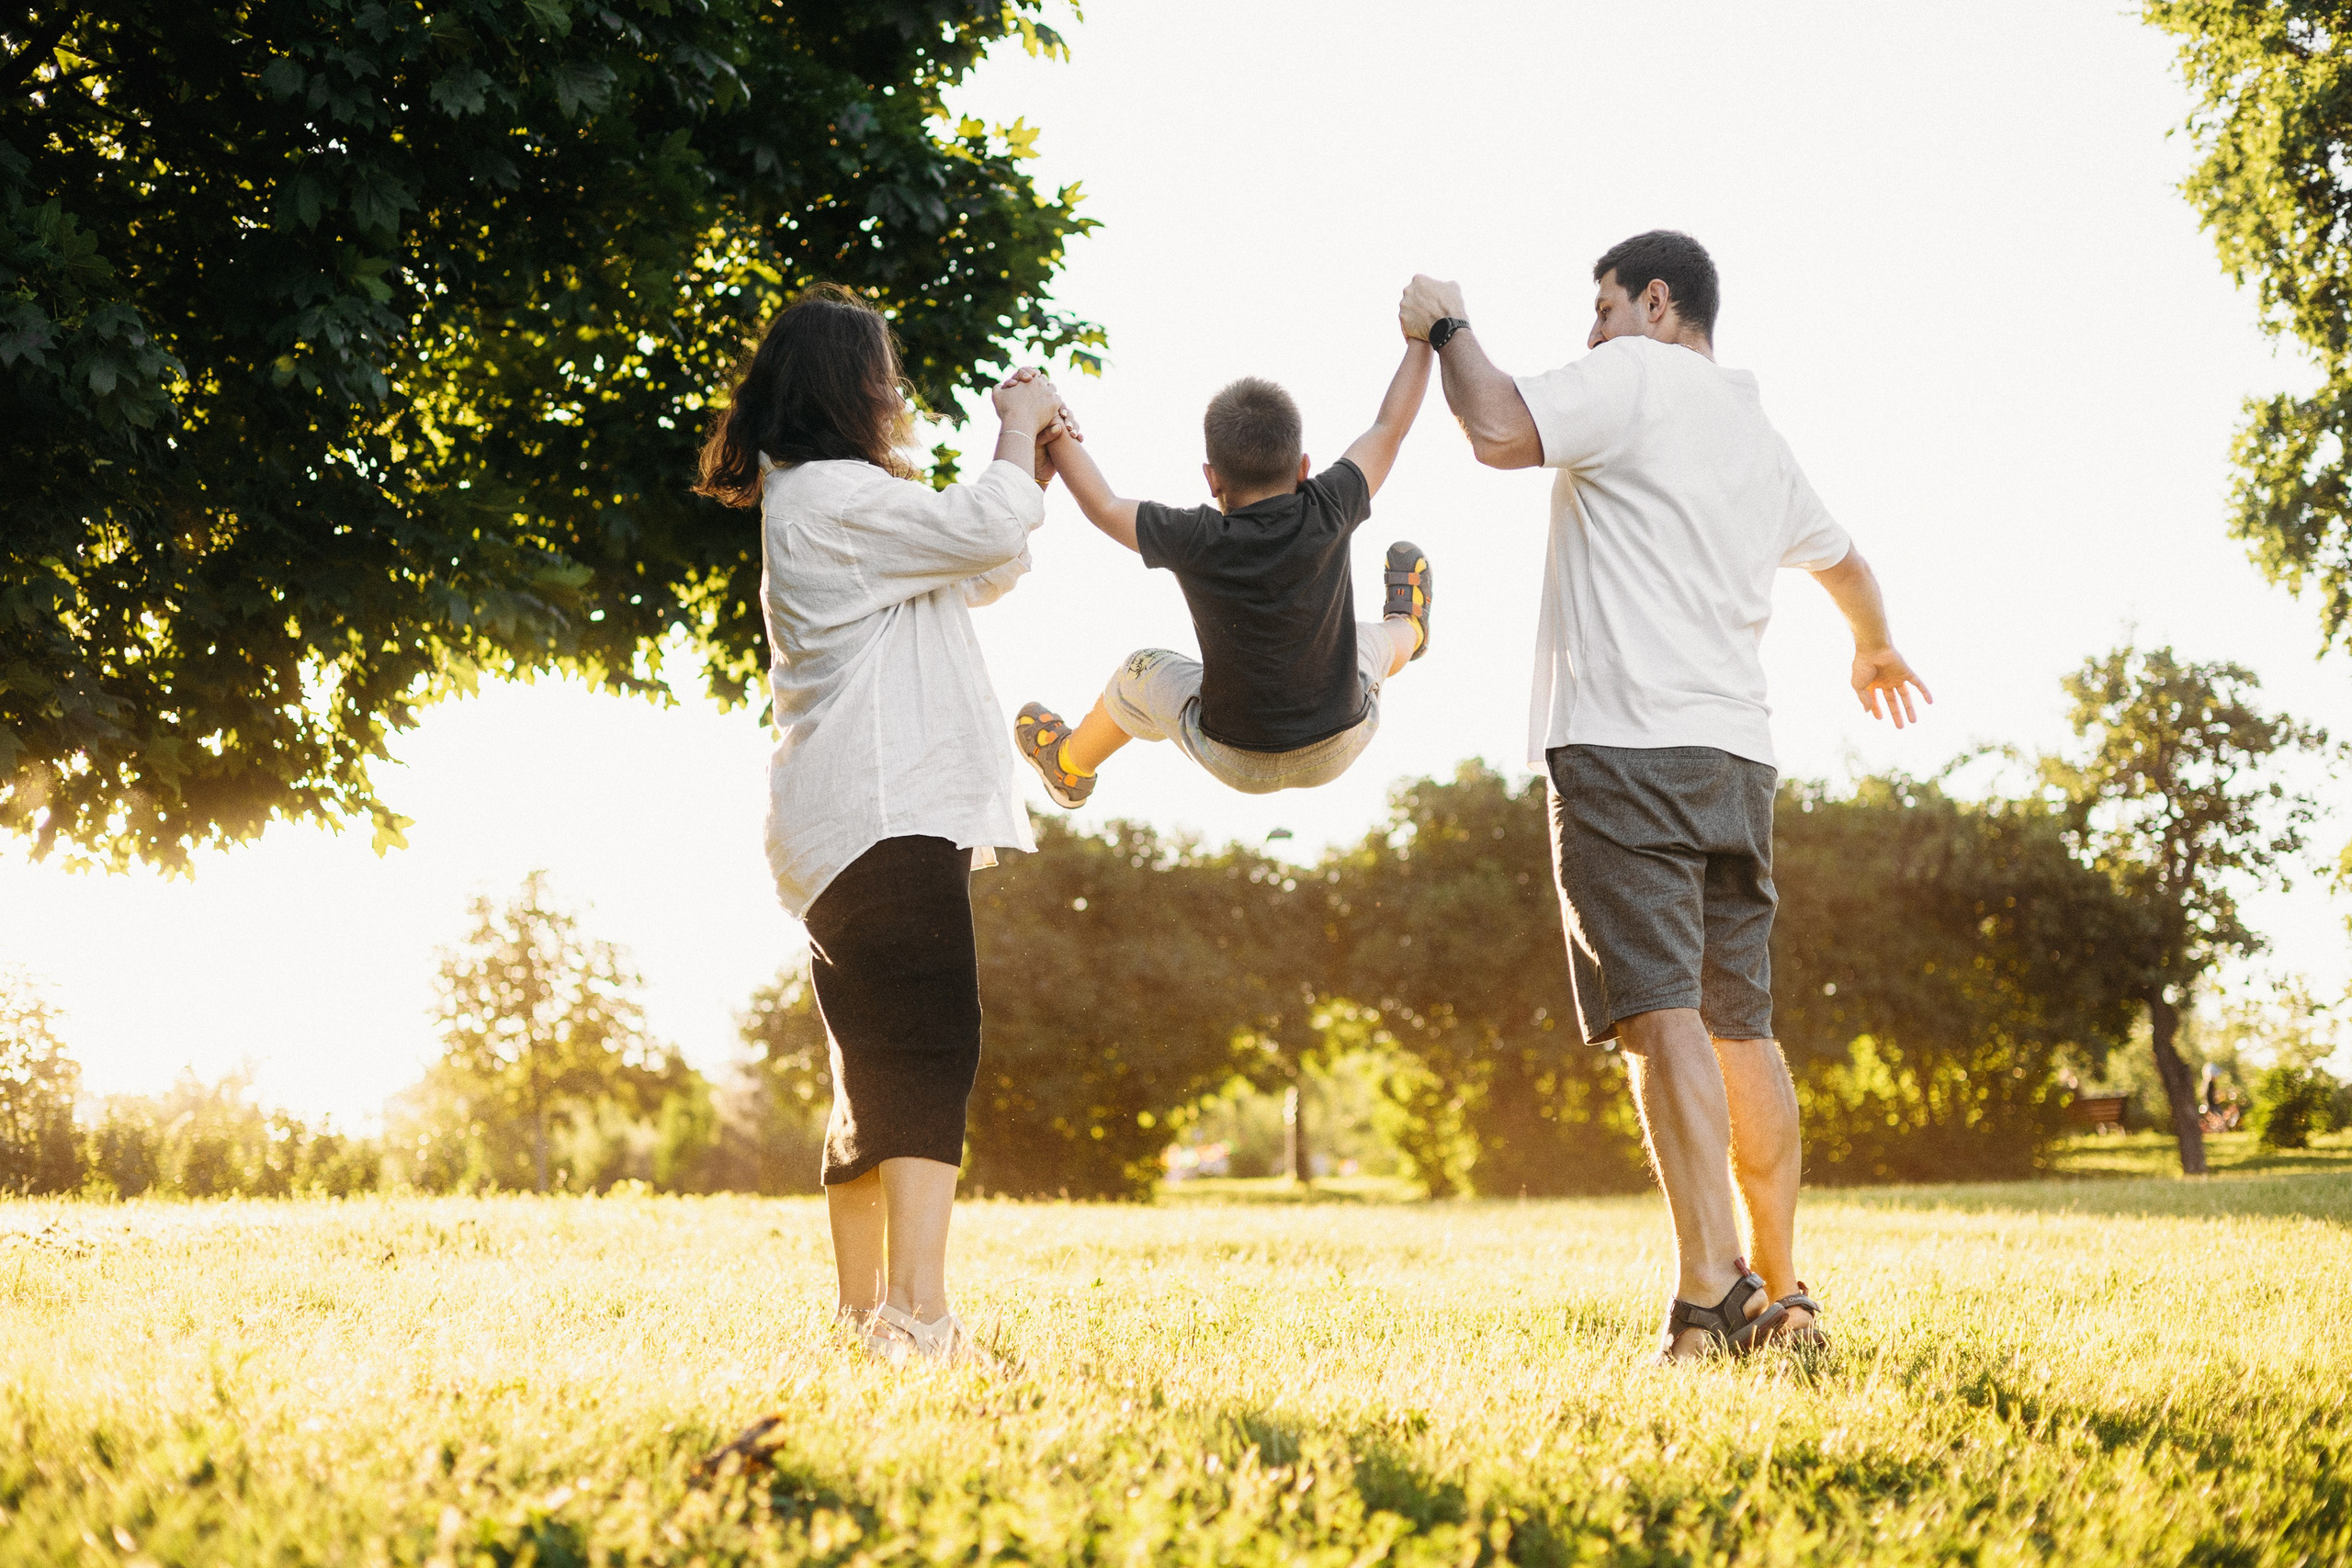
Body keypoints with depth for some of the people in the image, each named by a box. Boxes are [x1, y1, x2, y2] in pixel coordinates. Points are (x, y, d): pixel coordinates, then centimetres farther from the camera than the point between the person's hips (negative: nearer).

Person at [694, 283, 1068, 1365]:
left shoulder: (826, 502, 25)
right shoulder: (829, 495, -7)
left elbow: (980, 573, 30)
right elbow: (984, 529, -13)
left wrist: (1034, 462, 23)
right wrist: (1018, 431, 4)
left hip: (857, 828, 11)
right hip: (887, 816, -11)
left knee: (877, 1079, 13)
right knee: (931, 1054, -19)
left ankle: (865, 1315, 17)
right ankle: (919, 1315, -29)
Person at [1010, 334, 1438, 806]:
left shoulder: (1196, 542, -25)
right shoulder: (1327, 515, -21)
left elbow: (1103, 506, -10)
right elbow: (1390, 427, -7)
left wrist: (1055, 435, 0)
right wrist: (1422, 339, 3)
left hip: (1239, 763, -2)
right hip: (1340, 749, 2)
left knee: (1142, 674, 25)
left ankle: (1069, 767, 52)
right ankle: (1406, 632, 69)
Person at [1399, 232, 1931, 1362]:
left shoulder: (1636, 376, 1)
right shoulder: (1760, 436, 25)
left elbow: (1501, 431, -15)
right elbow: (1843, 562, 41)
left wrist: (1447, 329, 3)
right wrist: (1875, 651, 61)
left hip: (1625, 746, -8)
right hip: (1736, 757, 8)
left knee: (1661, 1014, -15)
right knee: (1741, 1027, 13)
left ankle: (1712, 1293, -24)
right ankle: (1781, 1293, 17)